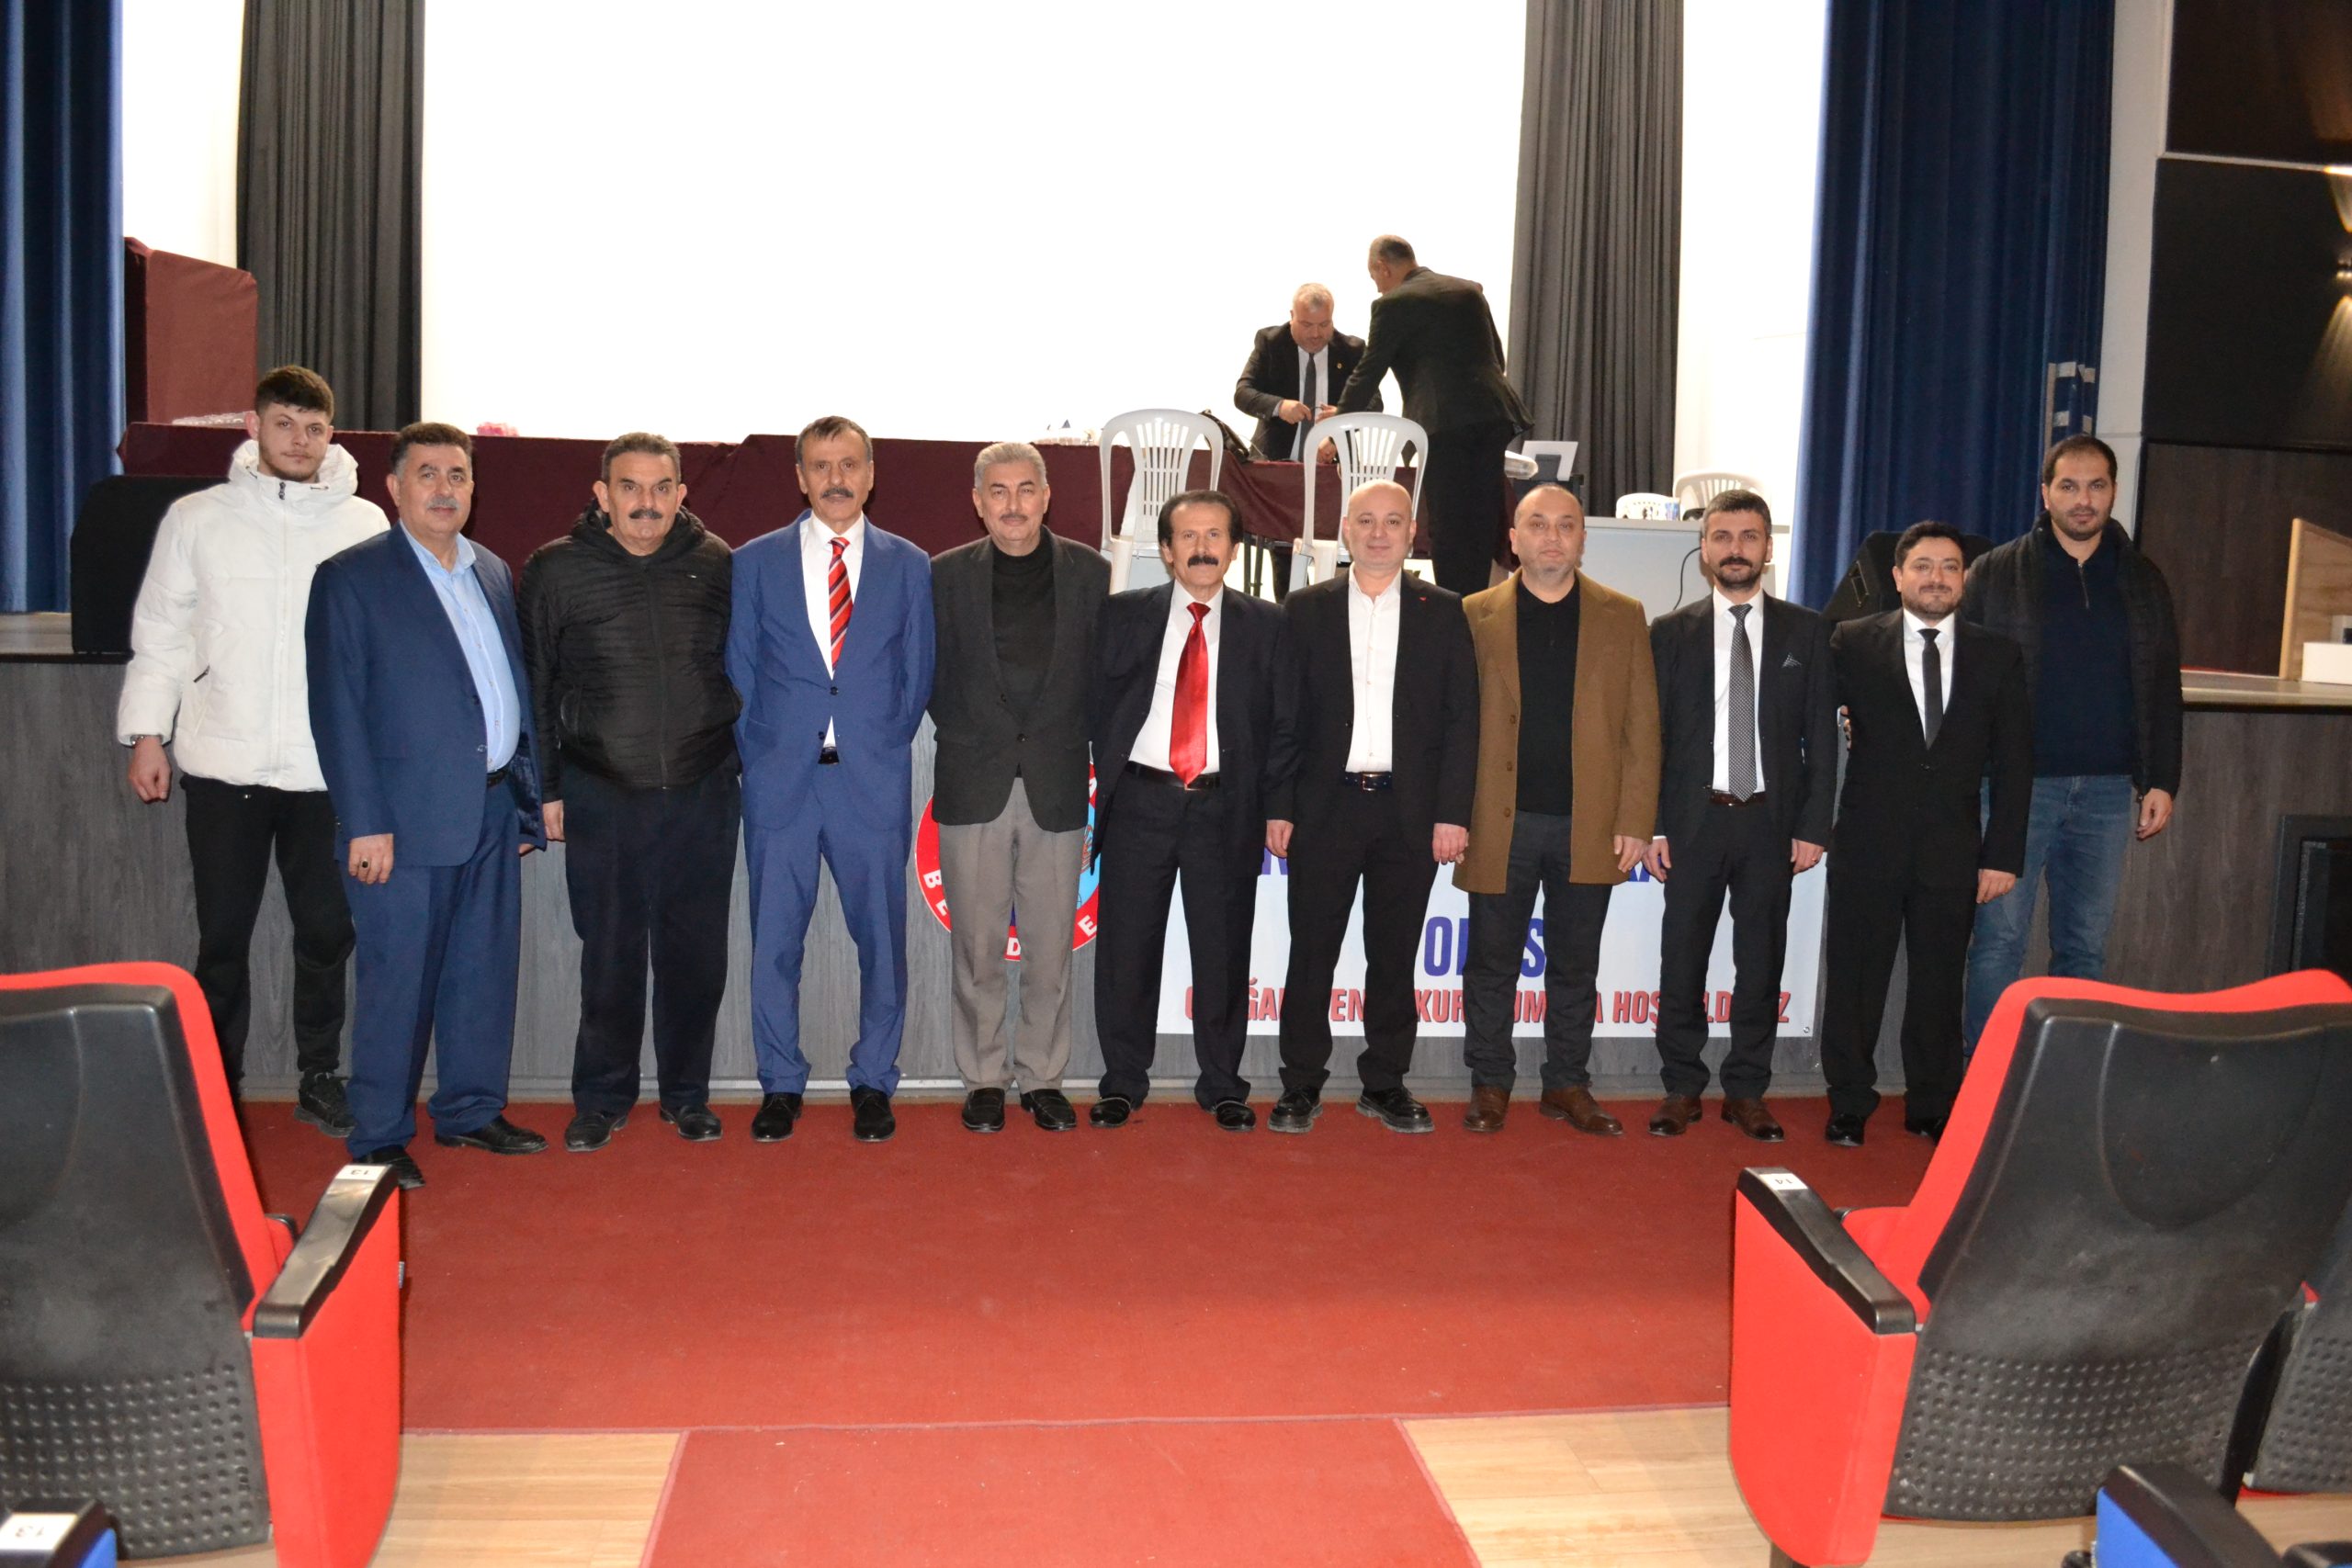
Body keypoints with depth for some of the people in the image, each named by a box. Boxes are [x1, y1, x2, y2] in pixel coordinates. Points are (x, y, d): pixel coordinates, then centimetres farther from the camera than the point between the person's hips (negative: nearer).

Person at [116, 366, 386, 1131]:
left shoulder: (364, 523, 2)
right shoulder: (196, 518, 3)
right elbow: (161, 634, 6)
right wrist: (146, 734, 1)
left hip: (327, 769, 0)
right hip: (224, 764, 0)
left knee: (326, 932, 8)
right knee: (222, 936, 8)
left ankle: (320, 1080, 22)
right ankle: (215, 1085, 21)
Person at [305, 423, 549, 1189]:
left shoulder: (492, 573, 14)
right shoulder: (352, 577, -4)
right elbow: (338, 707, -9)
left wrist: (526, 797, 13)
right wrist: (365, 823, -14)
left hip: (492, 810, 6)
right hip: (409, 817, -6)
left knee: (487, 970, 12)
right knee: (398, 980, 1)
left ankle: (471, 1110, 27)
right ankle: (379, 1138, 13)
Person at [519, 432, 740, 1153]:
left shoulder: (718, 565, 3)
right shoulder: (555, 570, 0)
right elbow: (533, 686, 3)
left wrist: (745, 763, 8)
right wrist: (544, 788, 2)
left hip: (704, 796, 1)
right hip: (601, 798, -1)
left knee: (696, 954, 8)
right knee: (610, 956, 6)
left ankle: (687, 1094, 24)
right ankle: (602, 1099, 23)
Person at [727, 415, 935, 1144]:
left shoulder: (908, 566, 8)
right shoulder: (755, 562, 8)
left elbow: (918, 675, 10)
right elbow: (738, 674, 9)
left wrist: (882, 748, 3)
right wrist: (759, 757, 2)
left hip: (873, 781, 0)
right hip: (780, 777, 0)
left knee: (882, 938, 3)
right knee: (774, 940, 4)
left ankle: (872, 1083, 17)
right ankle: (780, 1085, 17)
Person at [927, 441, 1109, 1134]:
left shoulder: (1089, 572, 4)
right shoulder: (948, 574, 4)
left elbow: (1105, 674, 6)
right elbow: (934, 674, 8)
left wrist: (1075, 750, 0)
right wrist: (965, 739, 3)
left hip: (1056, 785, 0)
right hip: (973, 787, 0)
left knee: (1051, 949, 5)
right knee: (977, 947, 4)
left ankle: (1043, 1078, 19)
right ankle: (983, 1080, 17)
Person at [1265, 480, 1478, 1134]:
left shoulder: (1443, 614, 7)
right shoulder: (1306, 609, 6)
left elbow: (1462, 719, 4)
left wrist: (1453, 813, -4)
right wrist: (1278, 808, -3)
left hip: (1410, 811, 0)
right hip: (1325, 807, 0)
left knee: (1394, 955, 7)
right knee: (1312, 951, 2)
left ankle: (1385, 1082, 19)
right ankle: (1301, 1085, 12)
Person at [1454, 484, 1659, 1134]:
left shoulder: (1623, 617, 6)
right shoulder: (1475, 616, 4)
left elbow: (1641, 729, 3)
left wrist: (1635, 823, -3)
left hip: (1589, 827, 1)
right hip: (1501, 825, -1)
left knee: (1575, 966, 11)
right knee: (1492, 963, 7)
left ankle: (1567, 1086, 23)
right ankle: (1490, 1085, 20)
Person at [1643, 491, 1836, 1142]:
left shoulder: (1805, 632, 5)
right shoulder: (1671, 633, 4)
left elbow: (1821, 735, 4)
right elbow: (1652, 734, 3)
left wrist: (1813, 826, -3)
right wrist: (1651, 826, -4)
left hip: (1772, 821, 1)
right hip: (1693, 819, 0)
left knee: (1761, 959, 6)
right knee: (1682, 958, 4)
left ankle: (1747, 1091, 18)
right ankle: (1681, 1087, 15)